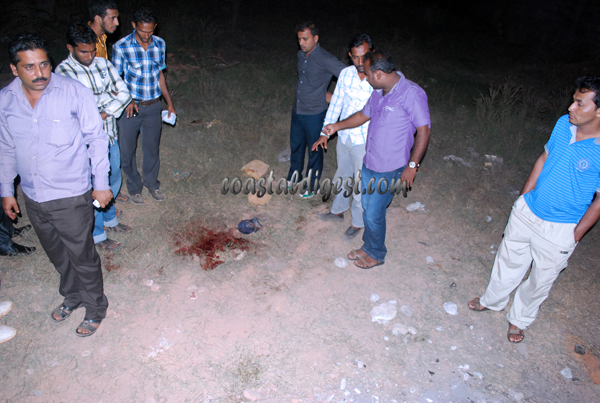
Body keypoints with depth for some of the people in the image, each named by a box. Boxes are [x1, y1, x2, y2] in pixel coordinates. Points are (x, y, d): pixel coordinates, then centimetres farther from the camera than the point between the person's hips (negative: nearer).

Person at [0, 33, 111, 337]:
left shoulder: (74, 92, -16)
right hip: (33, 198, 5)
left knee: (82, 256, 9)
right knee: (56, 254, 23)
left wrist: (101, 183, -7)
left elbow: (97, 139, -8)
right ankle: (72, 296, 48)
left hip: (71, 197, -5)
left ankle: (95, 308, 32)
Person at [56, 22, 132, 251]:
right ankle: (97, 234, 27)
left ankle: (109, 219, 45)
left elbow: (124, 93, -3)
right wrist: (109, 96, -13)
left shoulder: (103, 64, 1)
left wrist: (103, 116, -15)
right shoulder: (64, 71, -15)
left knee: (114, 179, 21)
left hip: (110, 136, 6)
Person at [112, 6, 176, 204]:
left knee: (152, 148, 16)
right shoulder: (121, 47, -12)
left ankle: (151, 183, 37)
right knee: (127, 150, 8)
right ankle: (134, 187, 30)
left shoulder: (160, 44, 0)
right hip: (130, 107, -3)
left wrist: (169, 102, 12)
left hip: (154, 106, 3)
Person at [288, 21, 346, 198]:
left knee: (315, 151, 9)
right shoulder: (301, 54, 3)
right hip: (297, 111, 7)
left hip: (315, 114, -7)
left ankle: (311, 185, 27)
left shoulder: (326, 60, -21)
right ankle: (294, 176, 43)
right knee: (296, 145, 21)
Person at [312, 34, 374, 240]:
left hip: (364, 142, -5)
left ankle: (358, 222, 33)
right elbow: (336, 104, 5)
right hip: (344, 136, 5)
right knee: (342, 176, 24)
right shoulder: (346, 74, -6)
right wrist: (325, 132, 6)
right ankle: (338, 210, 48)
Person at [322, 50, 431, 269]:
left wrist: (412, 165, -17)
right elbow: (363, 115, 20)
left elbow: (424, 130, -17)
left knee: (374, 215, 3)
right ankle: (368, 246, 40)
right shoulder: (378, 92, 3)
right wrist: (337, 126, 18)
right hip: (369, 162, 7)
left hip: (388, 169, -7)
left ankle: (376, 254, 27)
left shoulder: (412, 94, -20)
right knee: (367, 208, 18)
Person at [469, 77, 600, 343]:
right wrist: (523, 198, 10)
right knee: (509, 260, 22)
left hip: (559, 230, -4)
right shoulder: (563, 124, -8)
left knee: (541, 278, 16)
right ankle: (493, 300, 49)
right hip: (526, 211, 4)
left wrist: (574, 236, -9)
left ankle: (520, 319, 43)